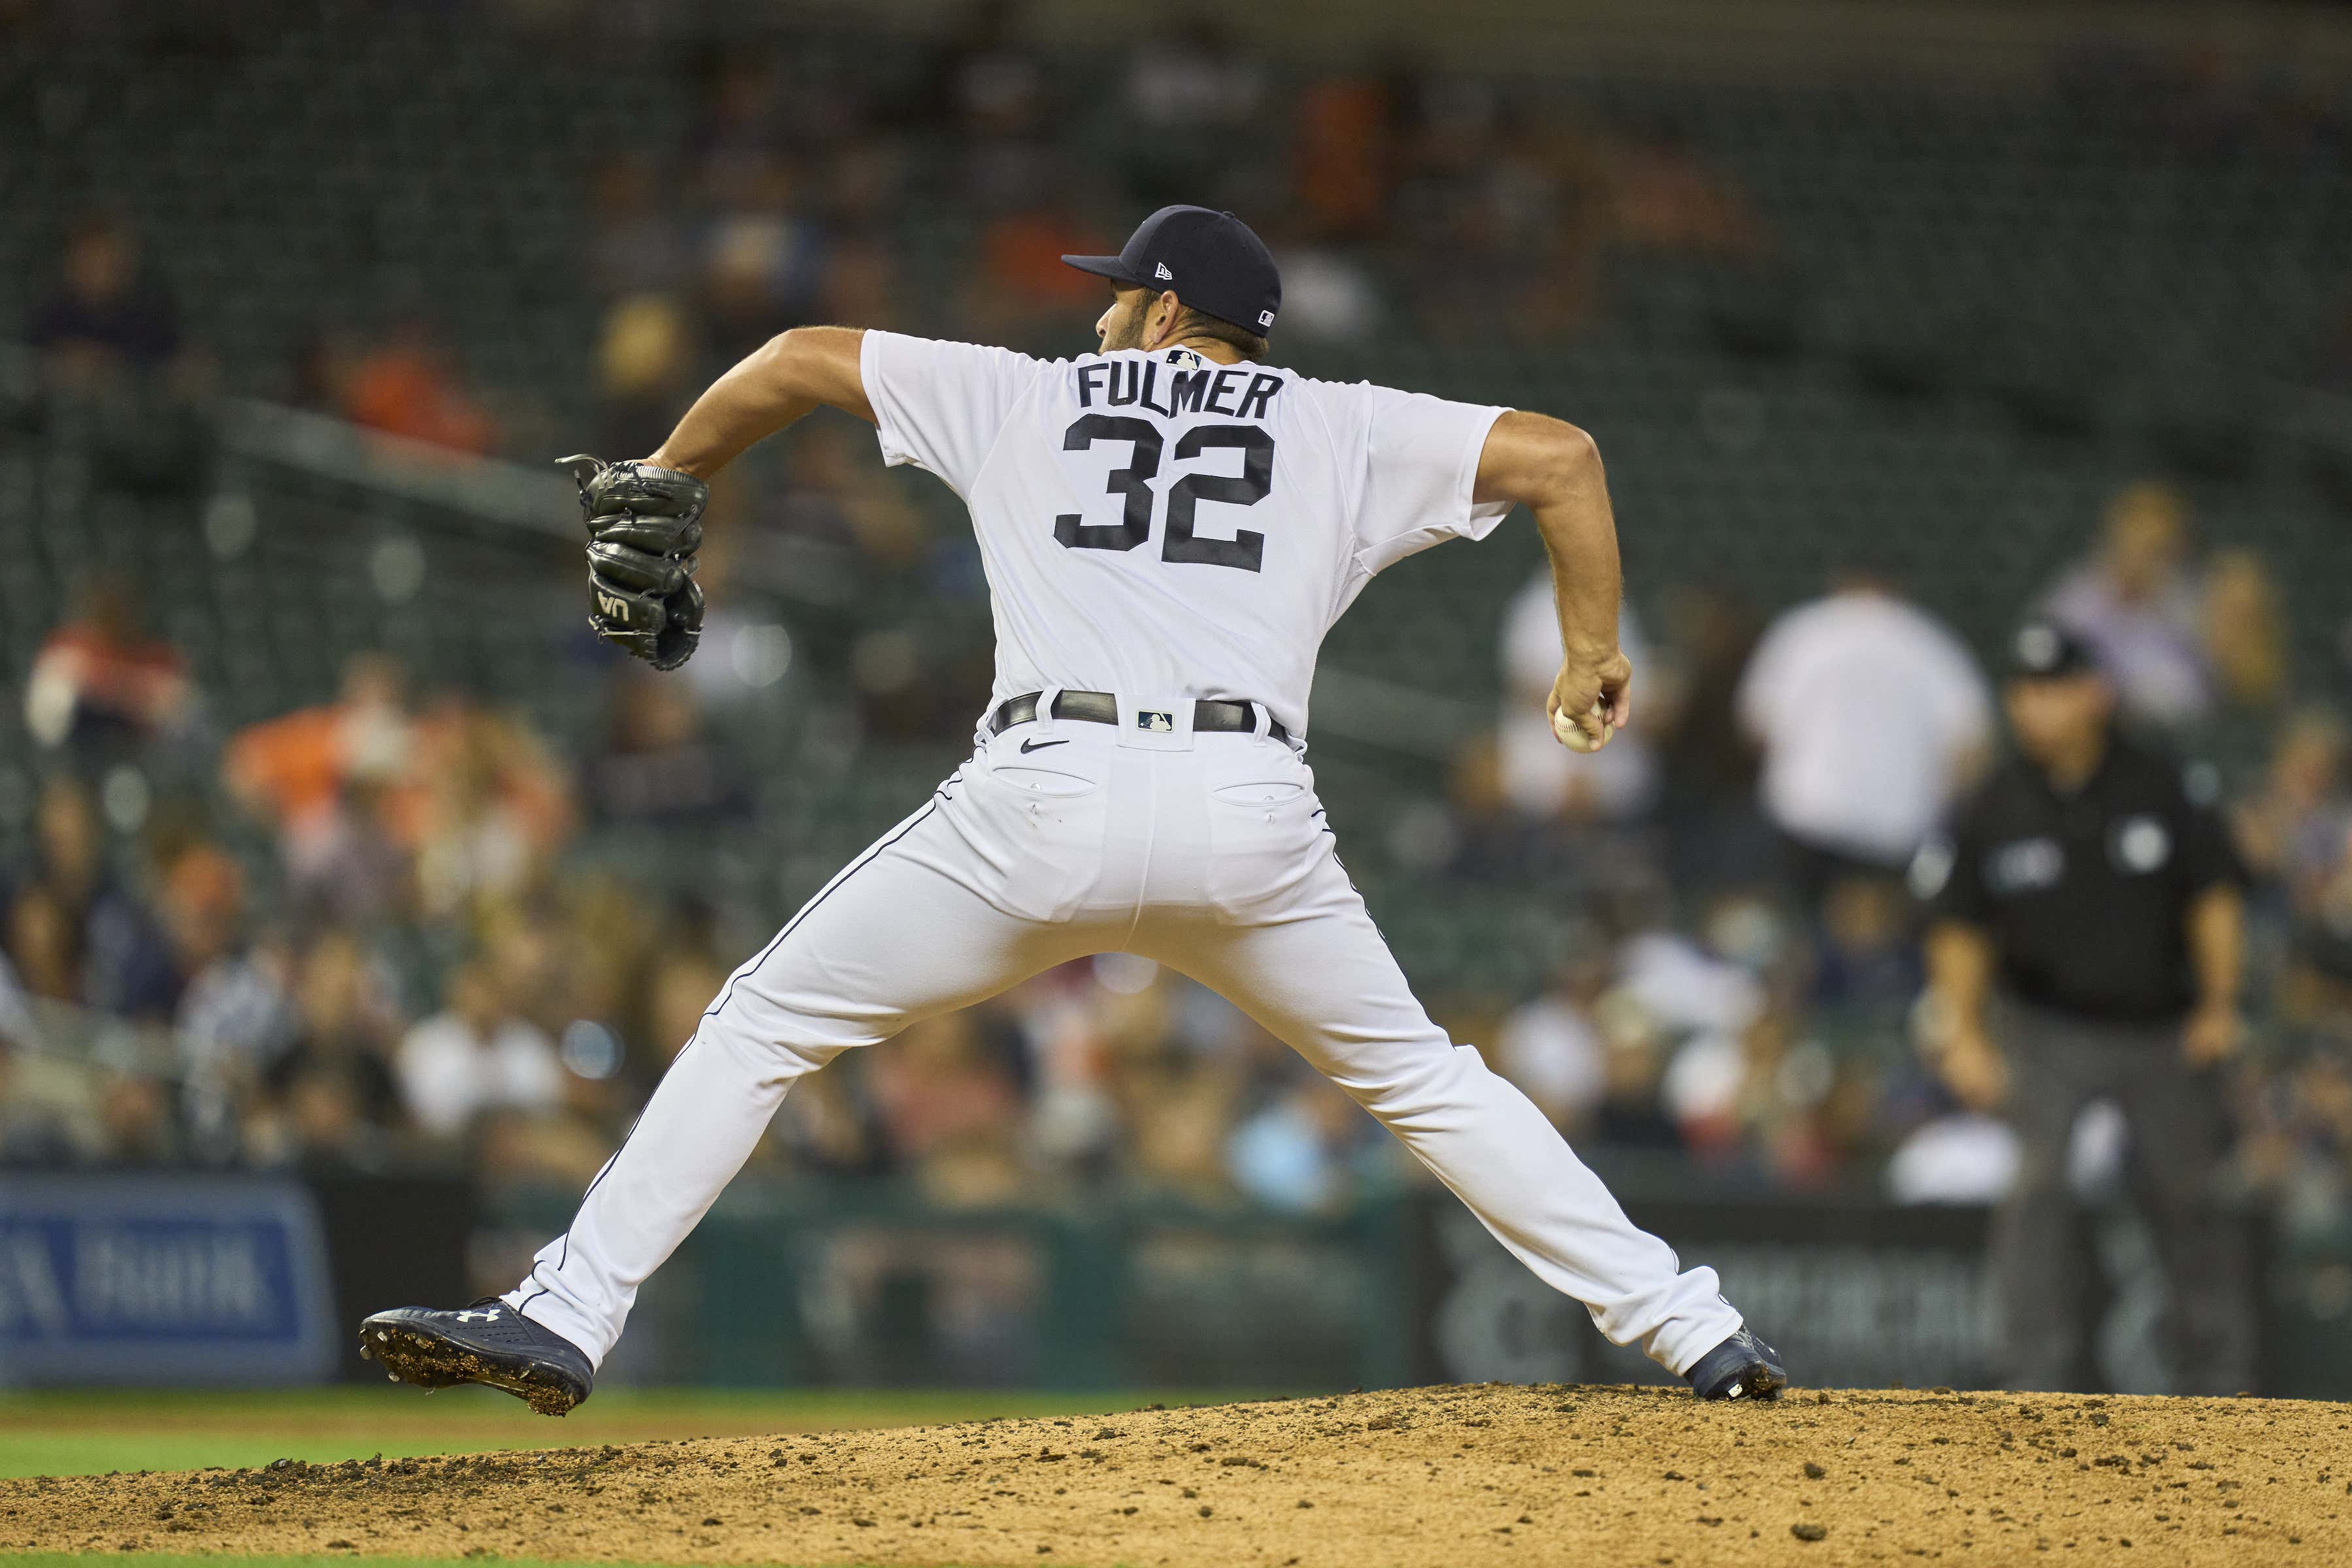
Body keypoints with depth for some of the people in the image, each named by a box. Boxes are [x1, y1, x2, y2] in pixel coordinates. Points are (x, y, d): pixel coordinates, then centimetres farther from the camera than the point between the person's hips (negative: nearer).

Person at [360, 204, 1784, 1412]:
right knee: (1415, 1073, 21)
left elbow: (799, 359, 23)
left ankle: (566, 1317, 3)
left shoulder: (1024, 400, 22)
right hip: (1253, 805, 2)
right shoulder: (1343, 430, 21)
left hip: (1048, 794, -2)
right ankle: (1688, 1329, 13)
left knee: (766, 1023, 13)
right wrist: (1592, 654, 22)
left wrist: (665, 487, 37)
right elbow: (1560, 454, 13)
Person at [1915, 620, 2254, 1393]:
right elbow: (1959, 930, 0)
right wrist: (1964, 1035, -11)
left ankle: (2214, 1373, 23)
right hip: (2046, 1030, -1)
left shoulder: (2160, 789, -7)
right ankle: (2038, 1374, -14)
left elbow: (2213, 895, 1)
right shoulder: (1994, 812, -7)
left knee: (2184, 1192, 6)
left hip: (2163, 1031, 1)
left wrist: (2219, 1004, -7)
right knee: (2036, 1180, -18)